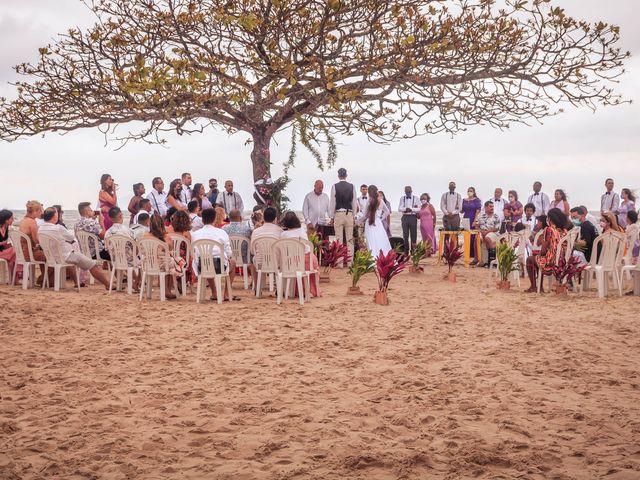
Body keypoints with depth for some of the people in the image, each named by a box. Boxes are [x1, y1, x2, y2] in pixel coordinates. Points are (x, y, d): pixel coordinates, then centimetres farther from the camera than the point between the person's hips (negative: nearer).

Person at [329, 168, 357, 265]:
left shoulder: (335, 186, -4)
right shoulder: (352, 186, 2)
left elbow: (332, 202, -1)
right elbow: (354, 202, 6)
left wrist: (332, 216, 7)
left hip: (338, 214, -2)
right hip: (349, 214, 2)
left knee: (339, 239, 0)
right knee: (350, 239, 5)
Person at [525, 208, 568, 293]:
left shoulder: (549, 230, -14)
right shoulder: (564, 231, 5)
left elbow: (544, 250, -14)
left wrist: (539, 253, 10)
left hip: (551, 262, -7)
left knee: (530, 259, 21)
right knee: (538, 257, 32)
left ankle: (533, 287, 25)